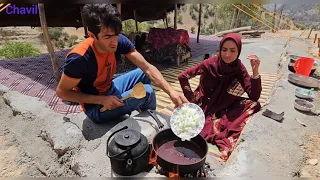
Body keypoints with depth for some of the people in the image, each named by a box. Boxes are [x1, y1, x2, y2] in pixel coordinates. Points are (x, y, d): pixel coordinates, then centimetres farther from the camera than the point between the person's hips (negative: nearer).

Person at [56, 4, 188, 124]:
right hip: (95, 107, -6)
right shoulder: (79, 58, -32)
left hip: (110, 89, 6)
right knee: (146, 92, -19)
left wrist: (171, 91, -32)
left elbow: (147, 67, -19)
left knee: (144, 74, 0)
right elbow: (61, 92, -18)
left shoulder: (120, 41, -18)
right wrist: (102, 100, -25)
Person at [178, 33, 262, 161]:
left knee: (254, 105, -21)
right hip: (204, 105, -4)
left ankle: (229, 136, -30)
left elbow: (254, 97, -16)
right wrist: (192, 99, -12)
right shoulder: (210, 64, -19)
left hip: (223, 107, 5)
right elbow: (182, 77, -10)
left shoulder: (239, 68, -10)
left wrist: (255, 71, -29)